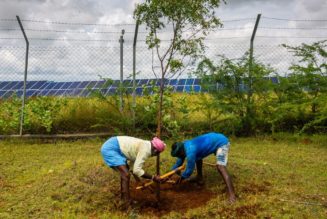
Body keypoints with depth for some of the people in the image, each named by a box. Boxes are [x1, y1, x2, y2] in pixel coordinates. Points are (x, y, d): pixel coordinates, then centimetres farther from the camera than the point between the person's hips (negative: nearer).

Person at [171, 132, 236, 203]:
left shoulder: (190, 151, -29)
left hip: (221, 142, -10)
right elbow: (179, 162, 14)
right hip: (215, 140, 10)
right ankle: (199, 178, 32)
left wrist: (181, 178, -1)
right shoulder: (184, 145, 0)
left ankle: (231, 194, -30)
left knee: (220, 167, -25)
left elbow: (189, 170, -18)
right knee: (197, 156, 20)